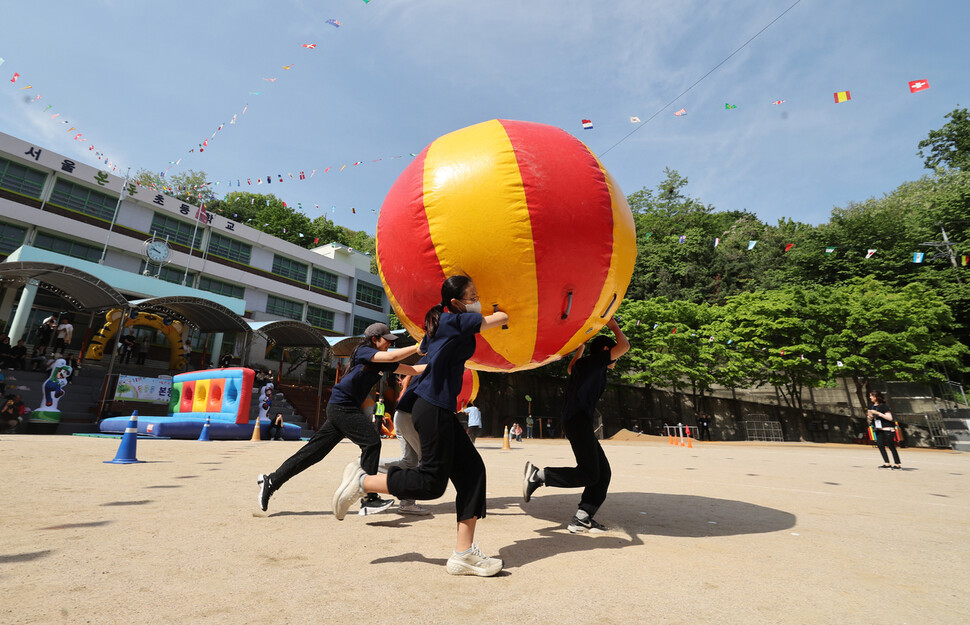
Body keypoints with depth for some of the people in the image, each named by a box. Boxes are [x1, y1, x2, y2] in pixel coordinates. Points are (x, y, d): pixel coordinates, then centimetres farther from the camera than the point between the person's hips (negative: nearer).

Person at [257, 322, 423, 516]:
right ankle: (368, 500, -9)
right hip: (341, 405, -9)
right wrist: (418, 347, -18)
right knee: (371, 442, -13)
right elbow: (391, 357, -23)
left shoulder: (382, 363, 15)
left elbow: (411, 370, 11)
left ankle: (271, 481, 19)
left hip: (346, 409, 9)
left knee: (314, 451, 10)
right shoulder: (363, 351, -8)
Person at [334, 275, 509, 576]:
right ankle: (361, 481, 9)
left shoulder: (440, 323, 16)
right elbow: (502, 319, -1)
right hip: (434, 407, -10)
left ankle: (464, 552, 8)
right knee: (432, 482, -4)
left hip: (441, 408, 10)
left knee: (471, 470, 5)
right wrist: (498, 313, 22)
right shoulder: (458, 321, -9)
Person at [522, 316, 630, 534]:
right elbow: (624, 345, -6)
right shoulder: (597, 360, 1)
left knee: (603, 472, 7)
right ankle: (538, 475, -10)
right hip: (579, 421, -10)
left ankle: (581, 518, 6)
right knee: (589, 474, -13)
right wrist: (614, 326, 11)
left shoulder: (582, 365, 24)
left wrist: (582, 342, 46)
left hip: (574, 423, 10)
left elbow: (571, 368, 48)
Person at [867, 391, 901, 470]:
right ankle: (886, 463, 5)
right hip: (879, 429, 7)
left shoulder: (883, 406, -13)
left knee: (891, 446, -2)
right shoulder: (871, 406, 8)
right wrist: (869, 417, -7)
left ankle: (897, 464, 8)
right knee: (880, 445, -1)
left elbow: (890, 418, -20)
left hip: (887, 429, -6)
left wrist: (878, 413, -25)